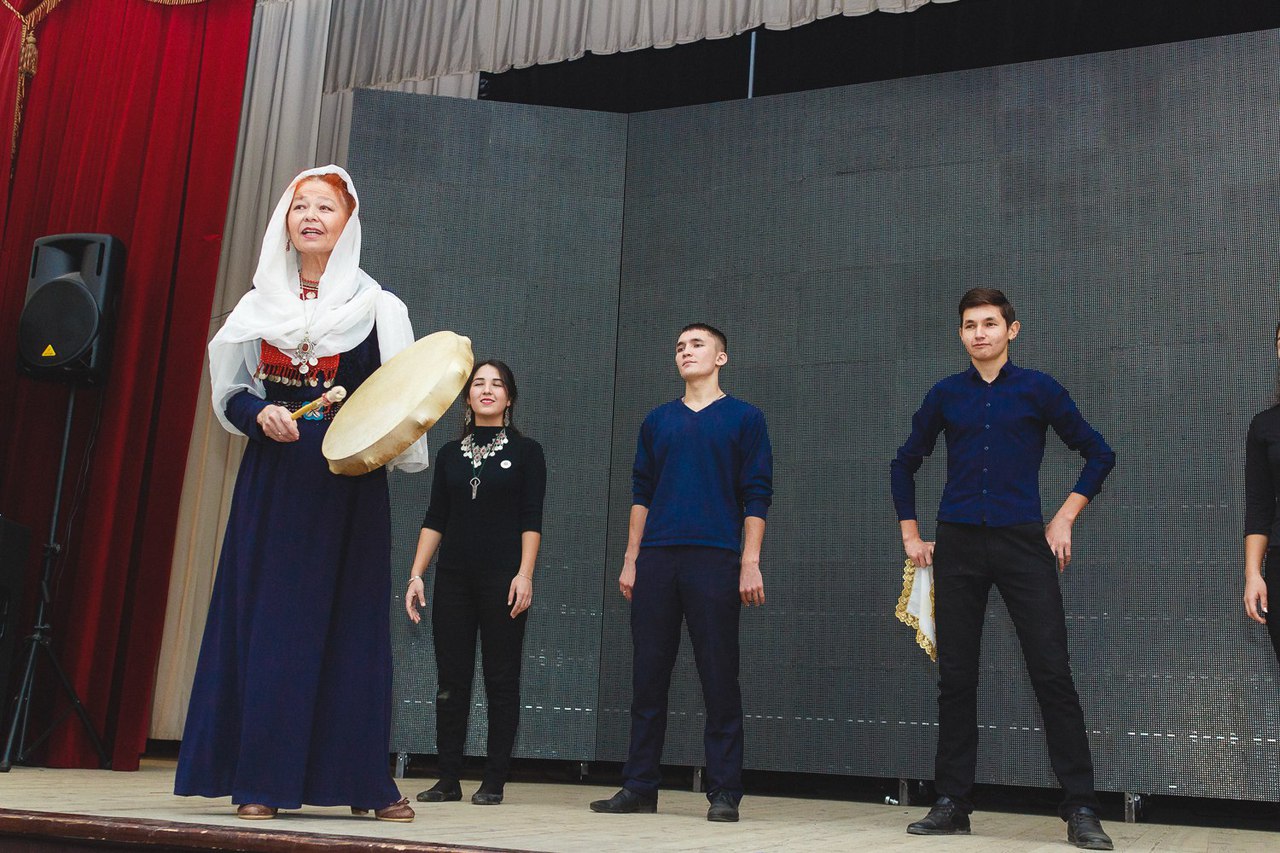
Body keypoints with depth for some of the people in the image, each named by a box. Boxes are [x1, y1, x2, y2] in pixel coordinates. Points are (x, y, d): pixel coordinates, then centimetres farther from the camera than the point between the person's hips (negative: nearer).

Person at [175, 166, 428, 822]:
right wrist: (261, 414, -7)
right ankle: (261, 779, 7)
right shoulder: (260, 304, 11)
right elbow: (230, 392, 13)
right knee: (267, 618, 0)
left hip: (349, 483, -2)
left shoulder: (377, 307, 3)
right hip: (273, 479, 2)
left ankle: (365, 780, 7)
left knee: (351, 621, -1)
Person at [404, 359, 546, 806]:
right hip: (453, 579, 3)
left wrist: (525, 575, -13)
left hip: (502, 578, -3)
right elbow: (434, 519, 11)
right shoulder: (450, 454, 13)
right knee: (451, 679, 4)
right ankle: (448, 780, 11)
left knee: (501, 680, 0)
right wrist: (416, 574, 3)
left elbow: (531, 521, -2)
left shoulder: (525, 451, 4)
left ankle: (494, 781, 6)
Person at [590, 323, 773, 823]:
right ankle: (639, 787, 14)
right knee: (648, 678, 6)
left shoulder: (744, 418, 7)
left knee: (720, 680, -1)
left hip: (715, 559, -4)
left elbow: (756, 497, 1)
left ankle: (724, 794, 6)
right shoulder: (657, 421, 17)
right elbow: (641, 494, 16)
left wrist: (750, 563, -8)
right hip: (656, 560, 4)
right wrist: (631, 560, 8)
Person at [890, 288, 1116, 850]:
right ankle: (952, 804, 13)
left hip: (1023, 544, -2)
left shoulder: (1037, 389, 4)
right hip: (958, 546, 2)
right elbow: (905, 464, 20)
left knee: (1052, 673, -6)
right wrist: (911, 535, 14)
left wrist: (1064, 519, 2)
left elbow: (1098, 453, 9)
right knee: (955, 677, 4)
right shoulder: (946, 395, 10)